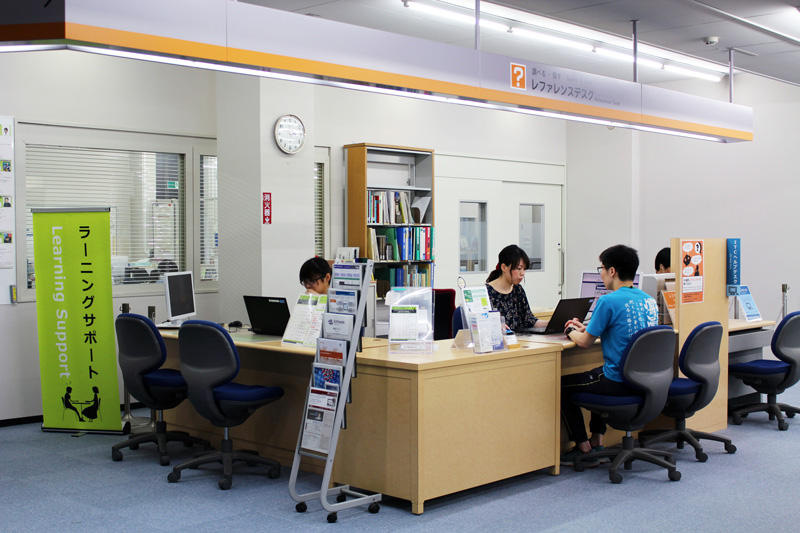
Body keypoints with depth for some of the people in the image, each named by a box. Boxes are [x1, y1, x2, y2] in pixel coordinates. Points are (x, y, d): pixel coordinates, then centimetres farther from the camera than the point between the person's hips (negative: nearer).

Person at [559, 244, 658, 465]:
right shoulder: (649, 300, 8)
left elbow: (585, 342, -10)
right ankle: (597, 442, 33)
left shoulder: (608, 301, -17)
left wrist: (571, 331, 12)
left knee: (563, 385, 10)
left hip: (619, 383, -9)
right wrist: (584, 328, 23)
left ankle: (584, 449, 13)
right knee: (598, 373, 35)